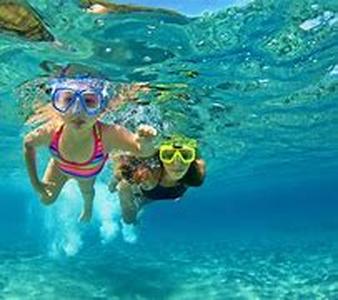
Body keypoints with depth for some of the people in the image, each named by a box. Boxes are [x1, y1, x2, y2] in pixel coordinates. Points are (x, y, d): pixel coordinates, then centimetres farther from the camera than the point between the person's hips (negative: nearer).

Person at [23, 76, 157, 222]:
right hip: (60, 166, 0)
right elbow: (28, 144, -18)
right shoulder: (50, 131, -42)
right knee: (46, 199, 20)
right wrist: (35, 182, -16)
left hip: (88, 172, 0)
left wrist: (145, 143, -67)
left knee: (87, 191, 31)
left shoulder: (108, 134, -48)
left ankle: (88, 207, 67)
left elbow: (145, 151, -42)